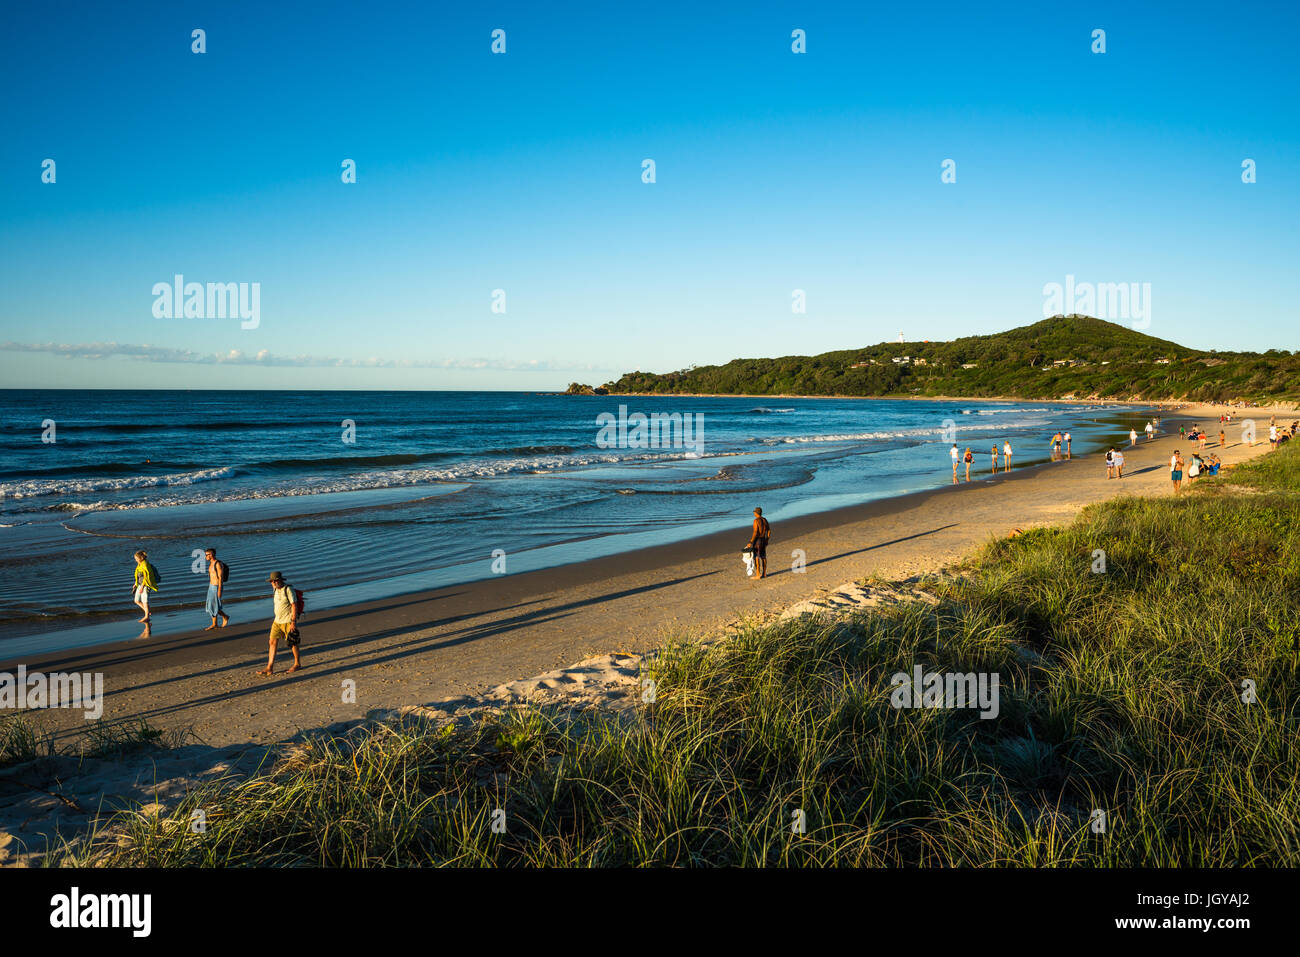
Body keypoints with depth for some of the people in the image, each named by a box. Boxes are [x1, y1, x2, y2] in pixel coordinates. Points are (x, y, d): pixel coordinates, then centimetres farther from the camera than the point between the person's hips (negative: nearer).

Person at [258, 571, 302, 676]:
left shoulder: (288, 589, -15)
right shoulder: (275, 589, 8)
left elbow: (294, 606, -16)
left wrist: (293, 622, -20)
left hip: (288, 621, -7)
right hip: (277, 620, 7)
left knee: (292, 643, 4)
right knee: (273, 642, 1)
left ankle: (297, 664, 20)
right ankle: (270, 668, 3)